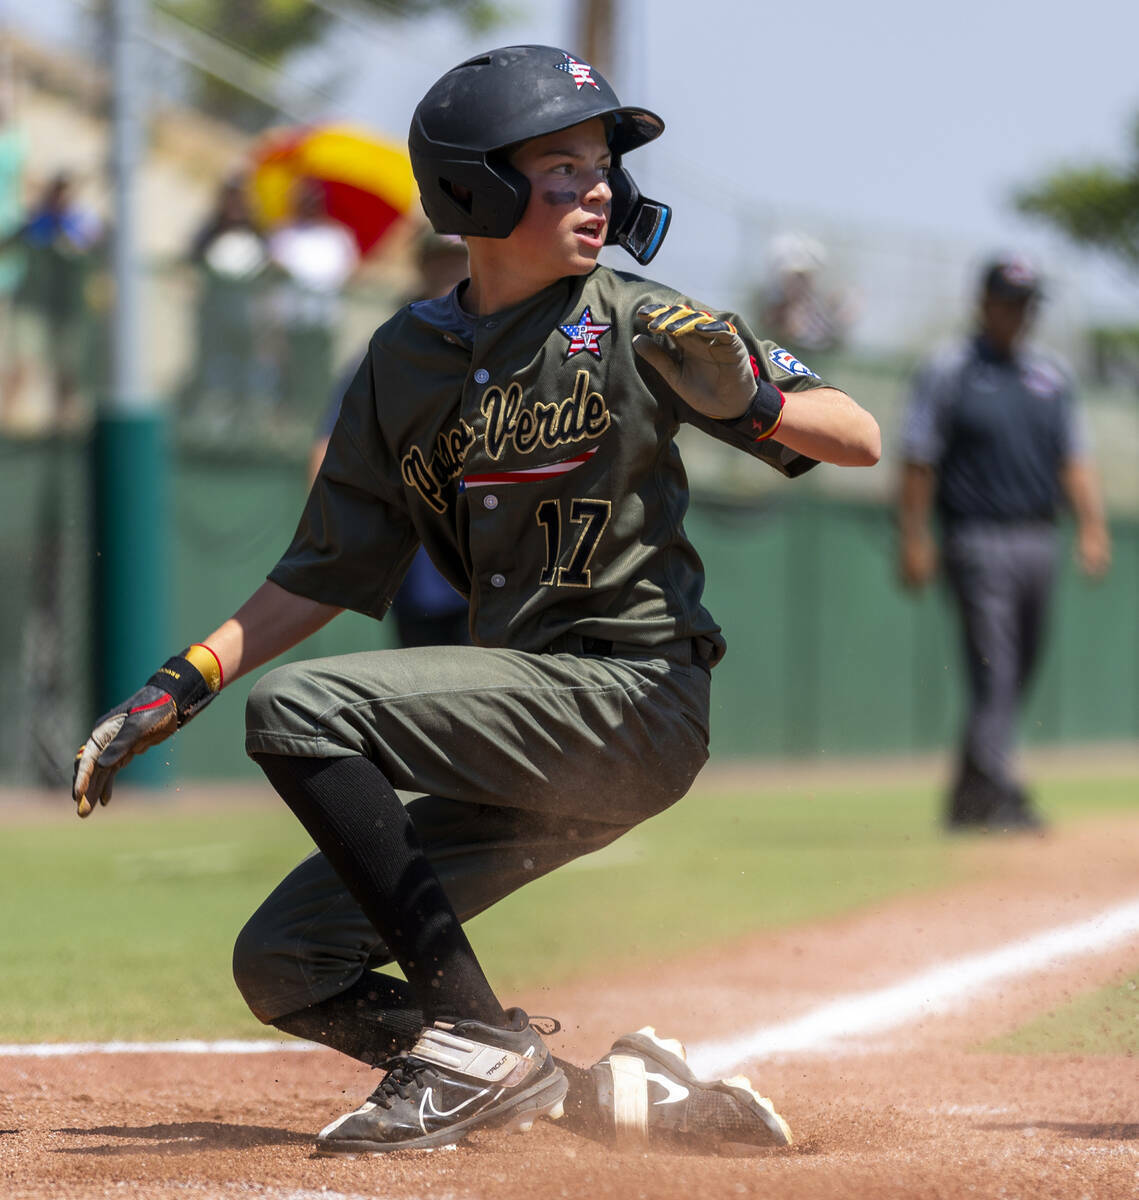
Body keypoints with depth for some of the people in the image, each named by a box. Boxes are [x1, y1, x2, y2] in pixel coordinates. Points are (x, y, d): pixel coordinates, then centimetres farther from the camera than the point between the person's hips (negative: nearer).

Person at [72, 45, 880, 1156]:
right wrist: (176, 687, 6)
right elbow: (327, 572, 15)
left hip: (633, 695, -7)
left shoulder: (634, 326, -4)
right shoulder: (408, 359, 9)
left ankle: (479, 1041, -19)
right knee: (284, 968, 1)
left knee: (299, 710, -24)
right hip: (524, 732, 7)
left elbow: (859, 438, -5)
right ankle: (623, 1093, 2)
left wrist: (751, 398, -24)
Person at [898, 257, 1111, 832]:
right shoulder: (948, 372, -1)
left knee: (1016, 675, 9)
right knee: (993, 671, -14)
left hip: (1038, 541, 6)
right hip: (978, 541, -6)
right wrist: (913, 541, -10)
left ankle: (969, 798, 19)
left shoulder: (1050, 377, 15)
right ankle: (996, 794, -18)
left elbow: (1074, 460, 13)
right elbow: (918, 461, -4)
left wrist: (1092, 527, 0)